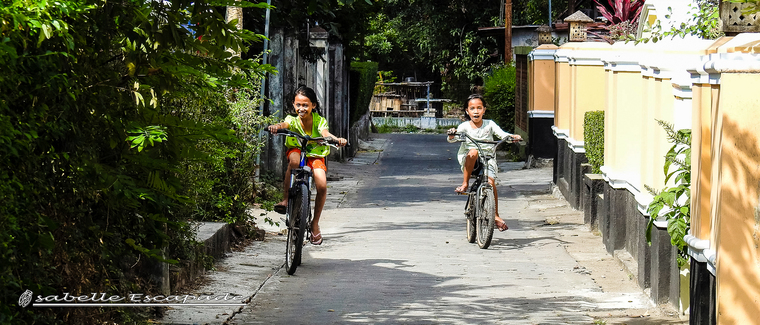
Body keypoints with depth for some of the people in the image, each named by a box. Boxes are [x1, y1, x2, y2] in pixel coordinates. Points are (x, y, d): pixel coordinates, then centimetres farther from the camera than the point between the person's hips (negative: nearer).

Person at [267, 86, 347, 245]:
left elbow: (325, 133, -31)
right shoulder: (293, 120, -11)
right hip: (296, 151, 0)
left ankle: (315, 223, -3)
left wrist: (337, 139, -55)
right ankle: (286, 199, -28)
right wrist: (276, 126, -59)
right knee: (294, 159, -39)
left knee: (322, 185, -24)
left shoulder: (319, 121, -12)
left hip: (315, 156, 0)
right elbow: (285, 124, -34)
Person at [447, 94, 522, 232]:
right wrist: (452, 134, -37)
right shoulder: (465, 126, -1)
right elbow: (451, 140, -14)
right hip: (469, 162, -1)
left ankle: (496, 215, -8)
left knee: (490, 183, -22)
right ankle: (465, 183, -24)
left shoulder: (489, 124, 2)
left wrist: (513, 136, -31)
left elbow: (502, 134, -10)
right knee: (473, 152, -36)